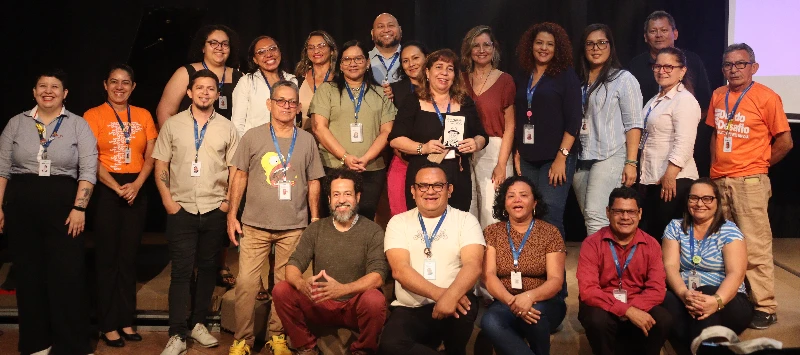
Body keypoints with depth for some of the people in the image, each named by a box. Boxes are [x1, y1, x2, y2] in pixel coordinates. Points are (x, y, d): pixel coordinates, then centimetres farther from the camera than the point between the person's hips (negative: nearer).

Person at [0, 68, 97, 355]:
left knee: (67, 276, -2)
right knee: (28, 274, 8)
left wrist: (79, 208, -12)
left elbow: (88, 171, -3)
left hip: (64, 207, -2)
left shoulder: (78, 125, 2)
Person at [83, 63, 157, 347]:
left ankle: (126, 320, 17)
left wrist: (136, 185, -10)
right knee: (107, 258, 2)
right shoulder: (93, 116, -1)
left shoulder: (143, 116, 8)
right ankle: (108, 325, 10)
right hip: (106, 192, -3)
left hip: (136, 191, 3)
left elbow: (150, 157, 5)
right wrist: (118, 188, -15)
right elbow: (92, 160, -8)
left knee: (129, 258, 8)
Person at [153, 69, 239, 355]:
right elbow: (160, 165, 3)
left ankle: (198, 323, 23)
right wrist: (168, 201, -4)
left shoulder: (227, 128, 5)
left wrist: (229, 202, -2)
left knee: (207, 268, 9)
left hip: (215, 211, 2)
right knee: (181, 271, -2)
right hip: (181, 210, -1)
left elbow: (235, 169, 7)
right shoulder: (173, 125, 3)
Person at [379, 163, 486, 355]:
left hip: (453, 303, 1)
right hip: (410, 309, 0)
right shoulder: (399, 222, 6)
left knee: (465, 303, -34)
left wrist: (451, 296, -33)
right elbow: (399, 269, -8)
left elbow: (473, 264, -12)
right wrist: (439, 293, -24)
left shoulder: (465, 220, 4)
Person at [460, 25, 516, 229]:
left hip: (494, 150, -3)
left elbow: (510, 126, -2)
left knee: (491, 213, -6)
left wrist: (502, 164, -9)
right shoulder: (461, 80, 11)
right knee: (466, 211, 3)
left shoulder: (505, 80, 2)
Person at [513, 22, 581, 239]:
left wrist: (562, 157, -14)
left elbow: (573, 120, -7)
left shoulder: (566, 75, -1)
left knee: (550, 217, -9)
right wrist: (517, 153, 9)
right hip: (527, 159, 5)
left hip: (556, 158, -5)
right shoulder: (522, 78, 13)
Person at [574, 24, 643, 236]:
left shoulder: (623, 79, 0)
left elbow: (633, 125, -5)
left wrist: (631, 162, -12)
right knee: (589, 217, 8)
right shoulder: (579, 81, 14)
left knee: (595, 215, -15)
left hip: (610, 157, -5)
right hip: (580, 159, 5)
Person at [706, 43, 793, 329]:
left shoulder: (766, 97, -7)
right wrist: (716, 166, 12)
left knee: (755, 247, -5)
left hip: (749, 182, -6)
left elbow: (785, 141, -4)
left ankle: (765, 308, 2)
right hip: (718, 181, 6)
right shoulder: (718, 96, 10)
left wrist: (757, 164, 5)